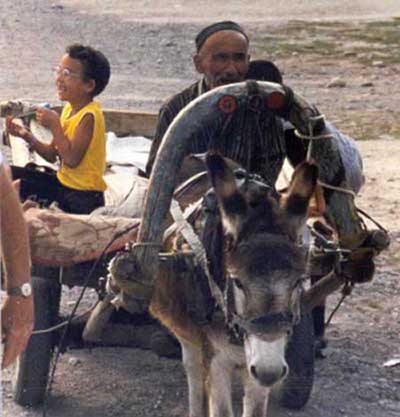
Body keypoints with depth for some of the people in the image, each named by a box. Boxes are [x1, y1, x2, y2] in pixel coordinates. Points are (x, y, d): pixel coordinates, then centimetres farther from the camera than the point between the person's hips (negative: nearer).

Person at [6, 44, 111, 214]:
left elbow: (71, 159, -26)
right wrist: (27, 136, -4)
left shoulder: (89, 116, -20)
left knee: (18, 187, -18)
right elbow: (52, 155, 10)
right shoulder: (69, 109, 7)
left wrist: (54, 125, -21)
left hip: (82, 197, -9)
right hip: (62, 182, 9)